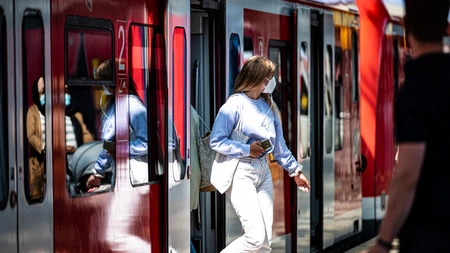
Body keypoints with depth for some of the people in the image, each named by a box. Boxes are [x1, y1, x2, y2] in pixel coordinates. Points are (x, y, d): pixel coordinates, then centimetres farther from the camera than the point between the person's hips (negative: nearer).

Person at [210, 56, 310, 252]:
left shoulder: (269, 105, 10)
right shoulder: (234, 104, -10)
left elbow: (279, 144, 18)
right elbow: (216, 141, -13)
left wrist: (294, 170, 18)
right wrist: (247, 150, -21)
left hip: (263, 170, 7)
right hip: (240, 172, -7)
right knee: (255, 237, -16)